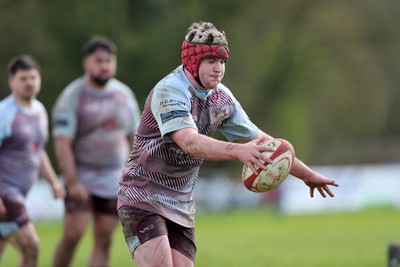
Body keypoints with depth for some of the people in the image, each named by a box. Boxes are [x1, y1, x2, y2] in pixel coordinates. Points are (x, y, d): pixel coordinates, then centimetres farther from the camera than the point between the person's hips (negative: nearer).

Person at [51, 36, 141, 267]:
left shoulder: (124, 94, 6)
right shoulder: (73, 96, -9)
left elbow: (134, 137, 14)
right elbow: (62, 143, -15)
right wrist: (72, 182, -23)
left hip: (114, 181, 4)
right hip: (81, 179, -4)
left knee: (104, 240, 1)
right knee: (73, 234, -13)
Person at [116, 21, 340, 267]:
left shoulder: (221, 97, 4)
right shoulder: (169, 91, -20)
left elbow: (259, 141, 15)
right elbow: (190, 142, -36)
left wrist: (307, 175, 16)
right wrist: (237, 150, -52)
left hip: (181, 206, 7)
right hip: (144, 198, -7)